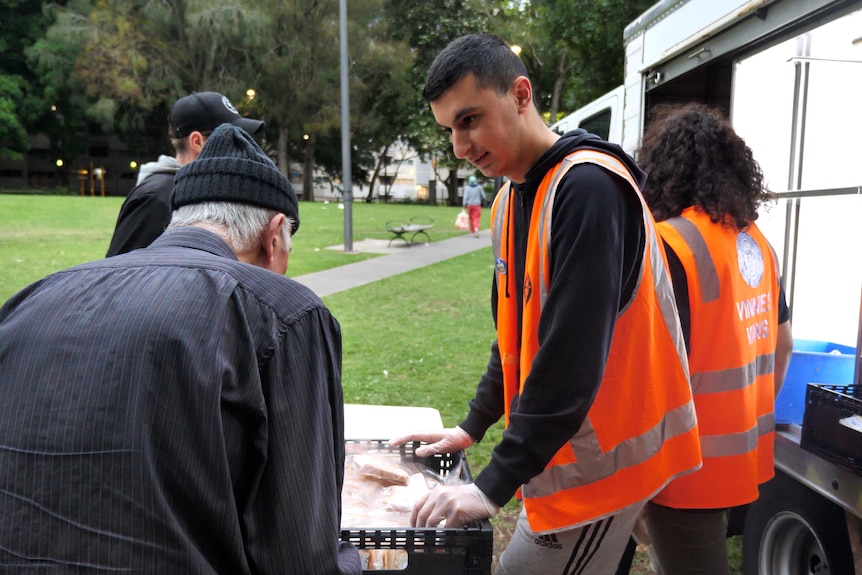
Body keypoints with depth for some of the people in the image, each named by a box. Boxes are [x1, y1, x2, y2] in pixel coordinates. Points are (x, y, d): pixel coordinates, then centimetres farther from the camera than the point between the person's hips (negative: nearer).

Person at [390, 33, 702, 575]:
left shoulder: (587, 186, -21)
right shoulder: (510, 200, 7)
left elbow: (573, 357, -26)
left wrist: (495, 484, -22)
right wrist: (472, 428, 12)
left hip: (603, 458, -8)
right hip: (560, 450, 8)